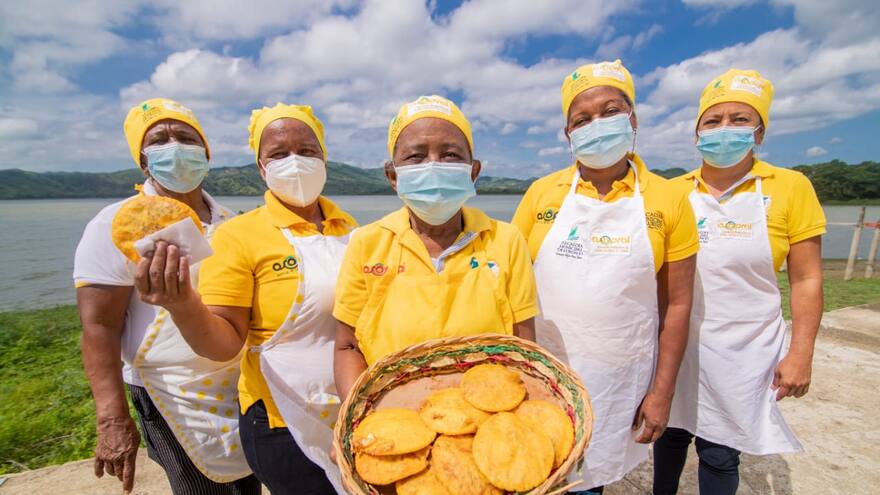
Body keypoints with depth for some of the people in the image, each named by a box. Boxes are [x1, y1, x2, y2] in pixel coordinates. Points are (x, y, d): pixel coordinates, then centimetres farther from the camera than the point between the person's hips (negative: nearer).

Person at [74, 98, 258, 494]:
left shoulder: (228, 221, 5)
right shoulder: (118, 224, -10)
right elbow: (99, 327, -13)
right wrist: (113, 420, -18)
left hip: (244, 385, 5)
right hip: (175, 397, -4)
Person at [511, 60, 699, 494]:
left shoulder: (668, 201, -3)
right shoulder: (542, 193, -3)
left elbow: (676, 304, 0)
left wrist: (662, 393, 0)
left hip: (619, 377, 0)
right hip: (542, 370, 1)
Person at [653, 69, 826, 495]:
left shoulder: (791, 187, -6)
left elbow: (806, 279, -3)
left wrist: (800, 353, -6)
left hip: (741, 351, -2)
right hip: (677, 344, 2)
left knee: (720, 452, 12)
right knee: (670, 433, 18)